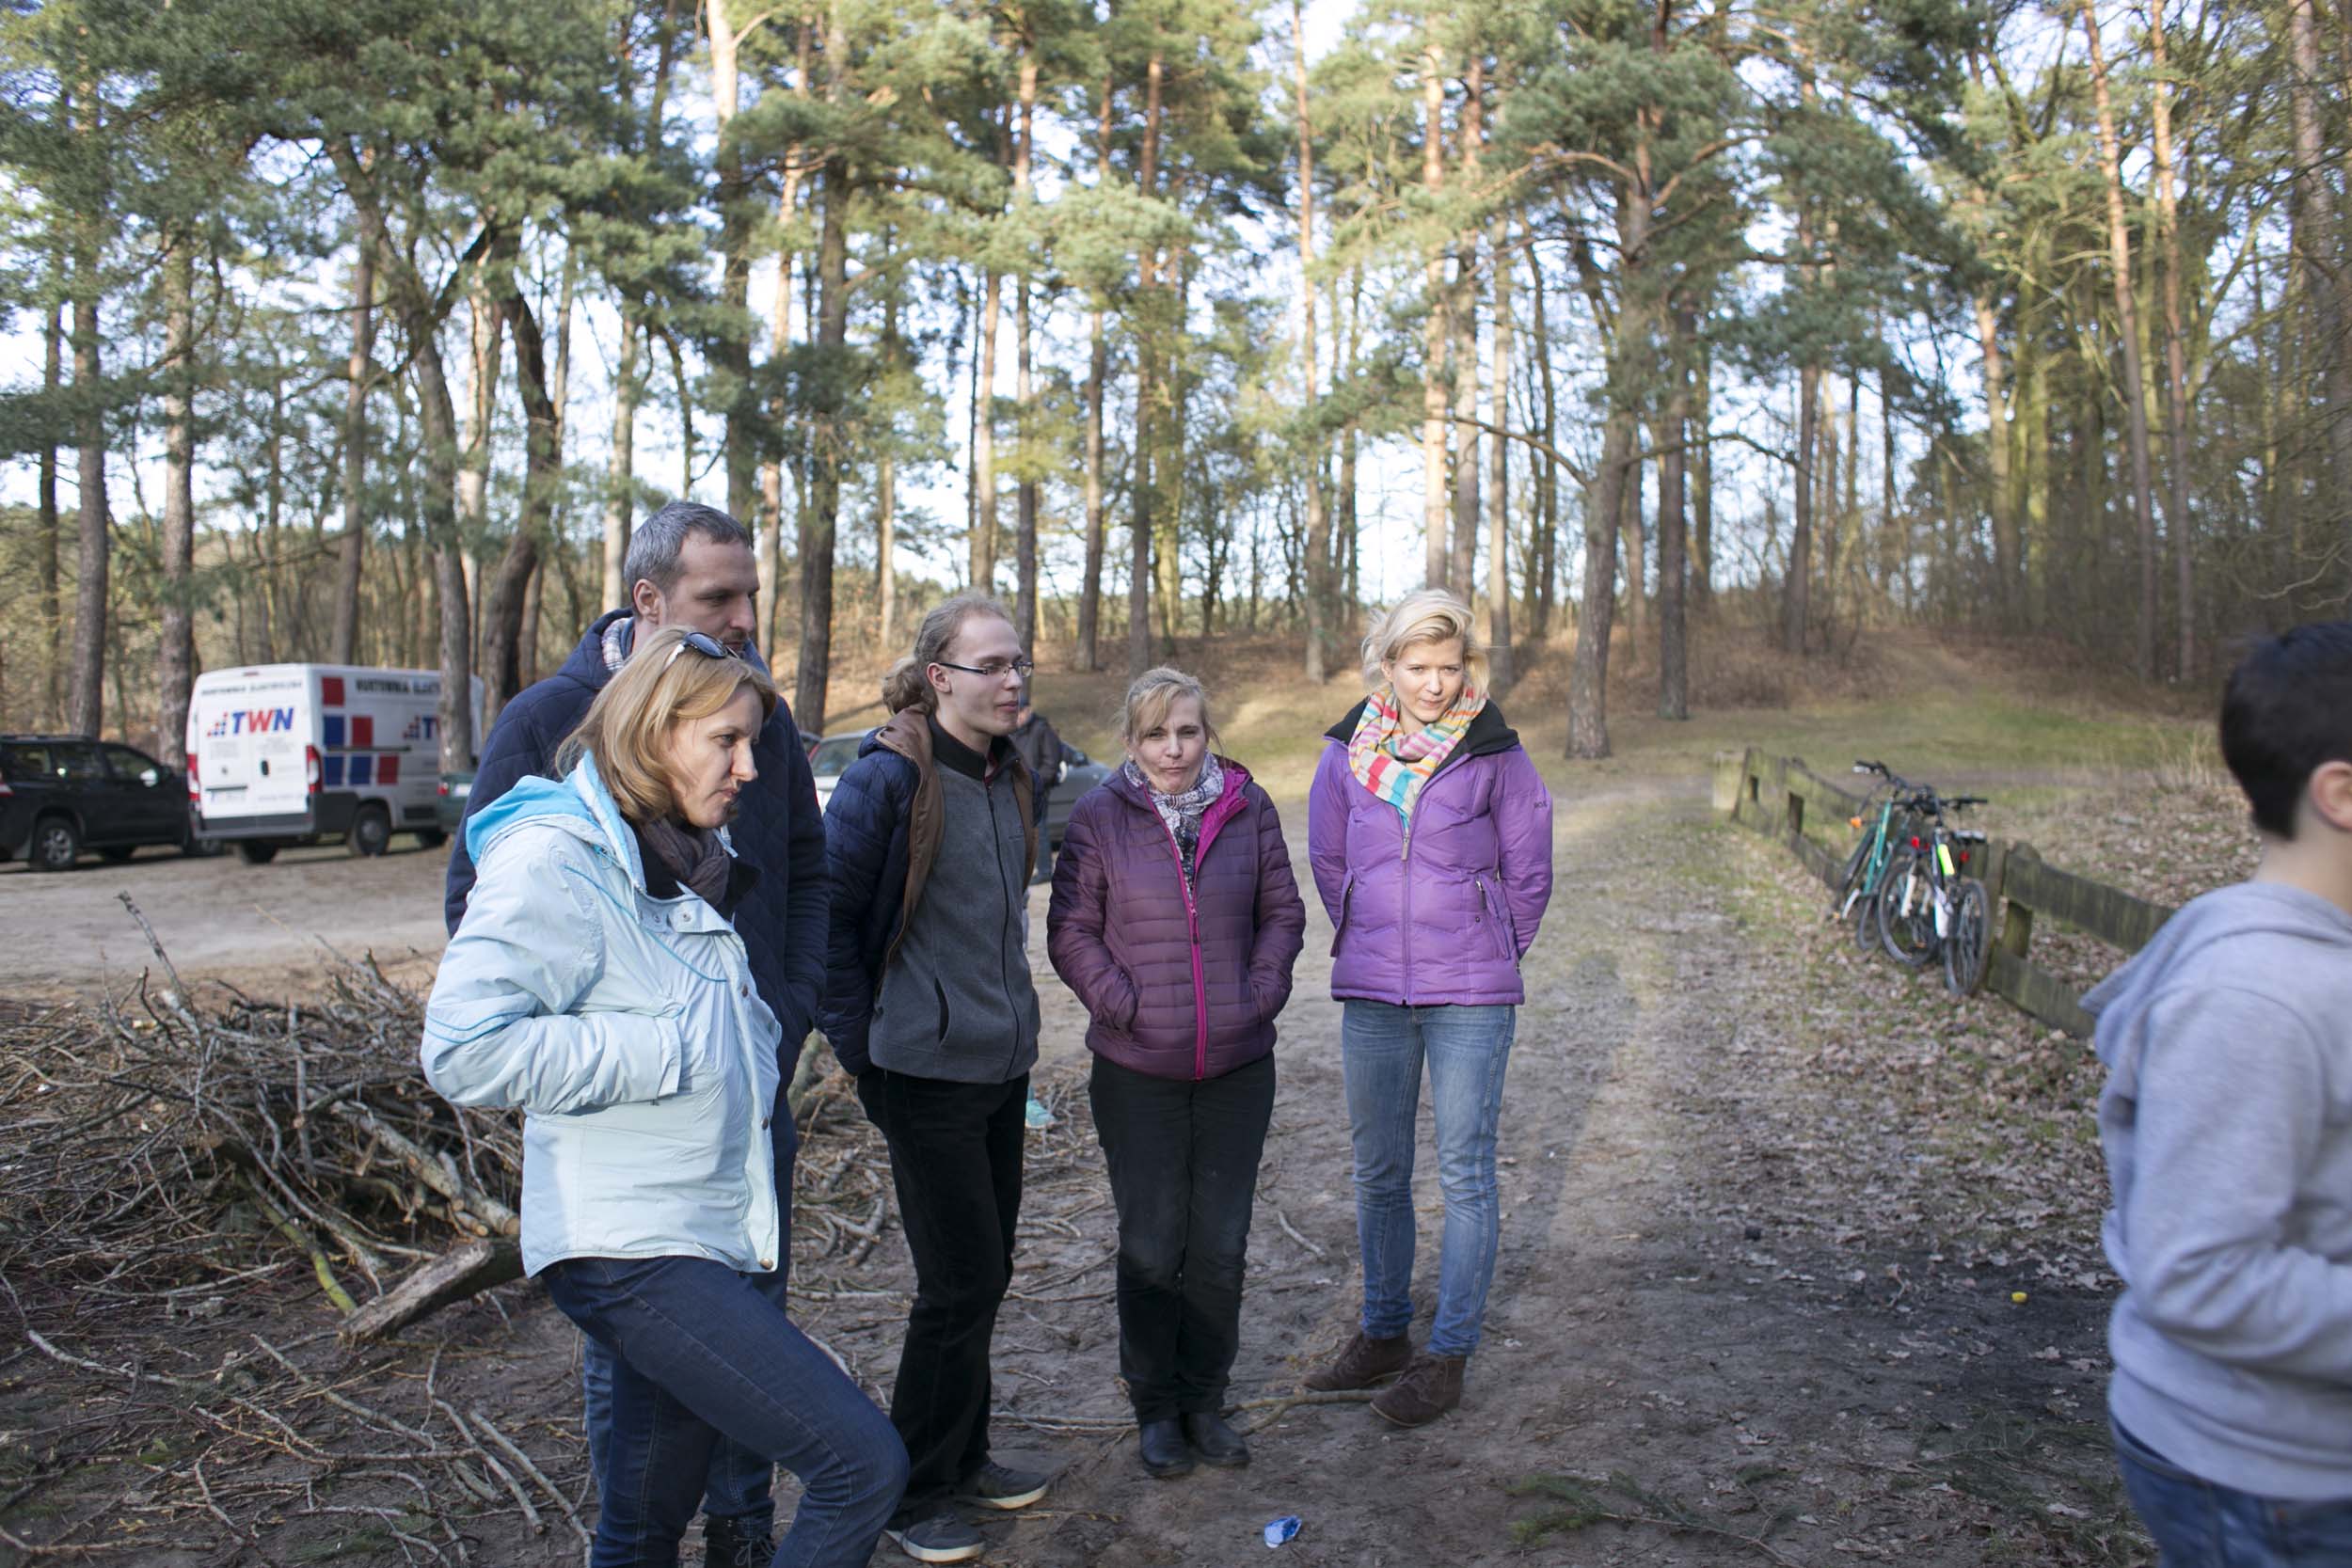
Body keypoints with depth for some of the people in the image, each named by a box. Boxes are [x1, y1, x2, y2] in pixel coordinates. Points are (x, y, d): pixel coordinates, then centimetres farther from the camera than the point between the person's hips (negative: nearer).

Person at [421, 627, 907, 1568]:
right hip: (635, 1252, -9)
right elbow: (464, 1051, -22)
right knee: (863, 1463, -14)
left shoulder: (686, 856, 14)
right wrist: (668, 1052, -19)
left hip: (723, 1237, 9)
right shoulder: (554, 857, -13)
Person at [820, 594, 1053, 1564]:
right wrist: (860, 1046, -11)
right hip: (926, 1071, -7)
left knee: (985, 1272, 16)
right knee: (962, 1278, -1)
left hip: (1001, 1061, 8)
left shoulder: (1006, 775, 8)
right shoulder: (888, 776, -17)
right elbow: (829, 915, -14)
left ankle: (962, 1456, 34)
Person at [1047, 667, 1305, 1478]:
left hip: (1238, 1063, 2)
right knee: (1151, 1244, 5)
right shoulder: (1099, 816, -4)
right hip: (1137, 1070, -2)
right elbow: (1071, 931, -2)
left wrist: (1261, 992, -2)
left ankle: (1205, 1397, 29)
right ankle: (1155, 1406, 24)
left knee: (1221, 1242, 10)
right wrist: (1122, 1003, -11)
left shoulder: (1249, 810, 2)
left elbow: (1283, 912, 10)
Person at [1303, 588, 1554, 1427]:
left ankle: (1448, 1354, 15)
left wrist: (1494, 950, 10)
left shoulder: (1493, 751, -5)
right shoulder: (1349, 749, 2)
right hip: (1370, 992, 3)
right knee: (1377, 1171, 12)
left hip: (1470, 995, -3)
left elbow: (1529, 867, 5)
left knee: (1464, 1172, 3)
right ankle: (1383, 1334, 28)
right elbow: (1326, 856, 15)